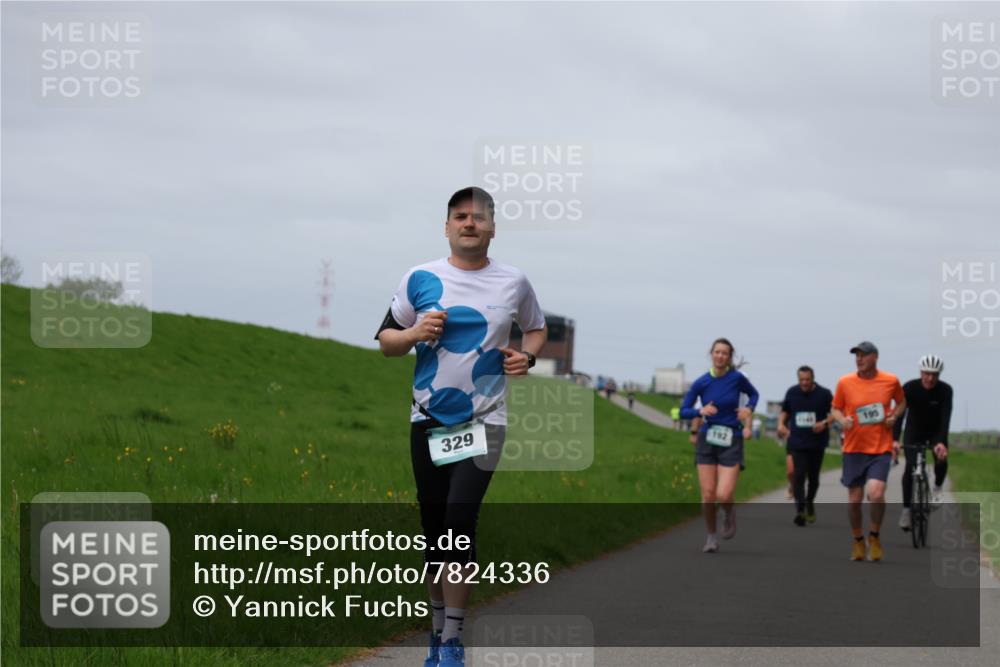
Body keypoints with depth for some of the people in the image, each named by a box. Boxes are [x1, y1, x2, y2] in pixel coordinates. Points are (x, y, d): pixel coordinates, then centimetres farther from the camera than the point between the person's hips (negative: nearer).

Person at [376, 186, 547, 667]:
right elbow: (385, 340, 7)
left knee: (459, 520, -15)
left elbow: (536, 328, 20)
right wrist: (415, 333, -13)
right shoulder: (420, 279, 1)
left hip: (483, 420, -2)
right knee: (433, 528, 7)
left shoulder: (514, 283, 2)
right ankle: (439, 628, 21)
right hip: (428, 421, 2)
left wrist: (527, 357, -1)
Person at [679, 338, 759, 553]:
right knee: (708, 495, -2)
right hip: (707, 441, 1)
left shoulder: (737, 378, -7)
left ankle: (729, 513, 22)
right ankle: (711, 536, 19)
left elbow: (754, 394, 13)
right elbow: (683, 411, 1)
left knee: (724, 496, -14)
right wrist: (700, 411, -17)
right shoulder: (701, 383, -4)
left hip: (731, 442, -1)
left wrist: (749, 409, -6)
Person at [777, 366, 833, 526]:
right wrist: (781, 424, 0)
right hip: (797, 442, 0)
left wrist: (824, 423, -17)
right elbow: (785, 411, 19)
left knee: (813, 476, 12)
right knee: (798, 475, -14)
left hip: (817, 442, 0)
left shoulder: (824, 394, -3)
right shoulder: (792, 392, 5)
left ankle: (809, 502, 37)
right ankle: (800, 509, -21)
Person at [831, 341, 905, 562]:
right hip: (854, 448, 1)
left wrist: (894, 415, -2)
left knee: (875, 493, -20)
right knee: (854, 499, 5)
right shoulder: (845, 383, -2)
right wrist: (842, 420, -11)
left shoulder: (891, 381, 0)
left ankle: (874, 536, 6)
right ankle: (858, 541, 28)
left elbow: (901, 402, 18)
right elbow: (836, 409, 10)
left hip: (881, 449, -1)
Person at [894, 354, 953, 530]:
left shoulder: (945, 390, -23)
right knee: (910, 467, -18)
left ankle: (937, 489, 8)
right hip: (914, 431, 0)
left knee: (942, 460, -23)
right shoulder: (910, 388, -24)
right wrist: (895, 440, -46)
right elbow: (900, 414, -32)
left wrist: (941, 442, -49)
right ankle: (906, 509, -9)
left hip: (936, 432, 1)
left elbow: (946, 418, -33)